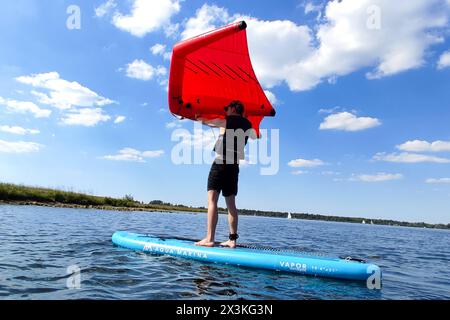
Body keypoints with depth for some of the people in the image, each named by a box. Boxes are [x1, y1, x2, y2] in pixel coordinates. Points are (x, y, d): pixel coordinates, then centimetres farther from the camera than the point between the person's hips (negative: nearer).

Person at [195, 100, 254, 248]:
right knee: (231, 203, 8)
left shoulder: (228, 120, 0)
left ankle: (209, 239, -15)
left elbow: (206, 121, 11)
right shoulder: (248, 125, 13)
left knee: (212, 200, -9)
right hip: (234, 166, 6)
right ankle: (232, 239, 8)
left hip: (221, 163, -6)